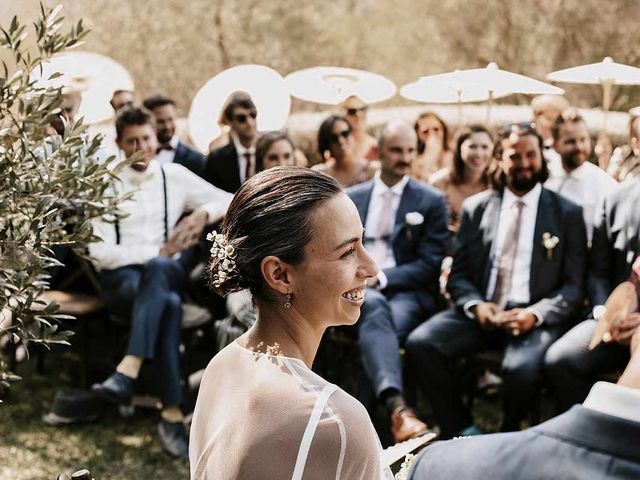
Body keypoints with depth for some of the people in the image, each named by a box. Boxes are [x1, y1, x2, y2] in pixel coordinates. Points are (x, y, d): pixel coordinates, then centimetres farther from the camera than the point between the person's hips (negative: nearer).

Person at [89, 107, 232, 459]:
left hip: (169, 272, 2)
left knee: (158, 269, -38)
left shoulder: (175, 176, 11)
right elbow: (100, 253, -5)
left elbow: (231, 202, 16)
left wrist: (203, 213, -5)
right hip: (121, 276, -2)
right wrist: (158, 250, -11)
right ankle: (172, 414, -38)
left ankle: (127, 373, -44)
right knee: (168, 303, -36)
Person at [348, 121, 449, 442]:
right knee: (376, 308, -36)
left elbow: (430, 264, 1)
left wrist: (381, 277, -12)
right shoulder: (351, 198, 18)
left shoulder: (431, 202, 8)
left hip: (407, 292, -1)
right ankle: (397, 406, -57)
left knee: (375, 326, -36)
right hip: (359, 290, 1)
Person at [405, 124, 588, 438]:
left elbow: (574, 286, 4)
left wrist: (536, 313, -15)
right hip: (480, 312, 3)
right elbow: (457, 274, 11)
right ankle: (463, 433, -7)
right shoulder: (475, 208, 13)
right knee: (420, 342, -24)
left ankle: (507, 439, -1)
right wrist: (475, 305, -11)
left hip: (535, 317, -2)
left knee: (521, 367, -35)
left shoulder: (567, 213, 7)